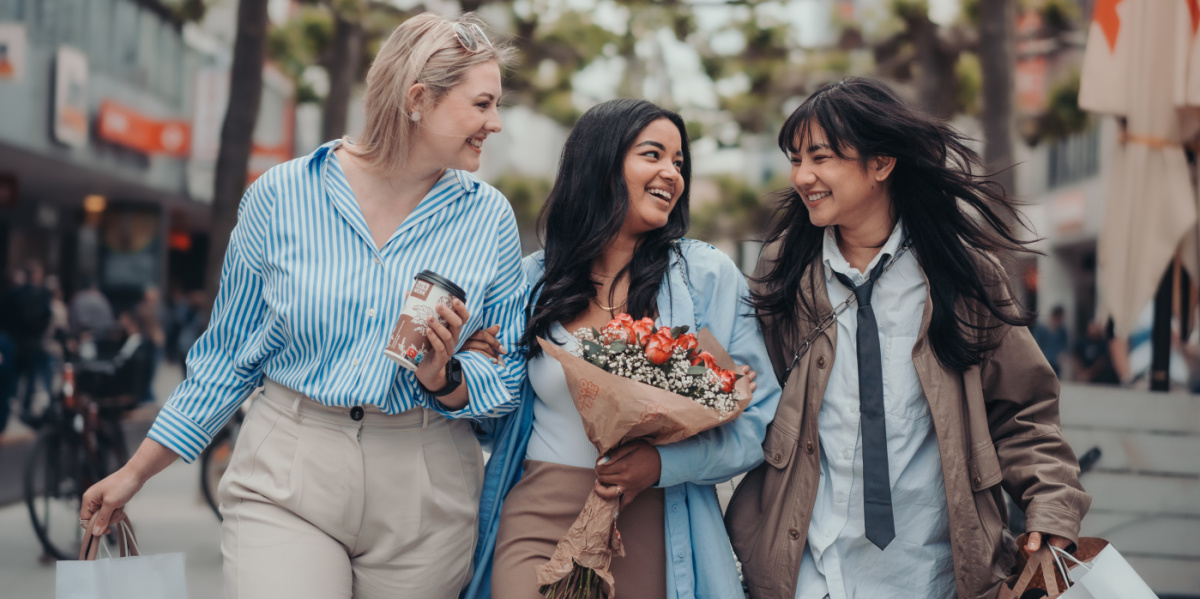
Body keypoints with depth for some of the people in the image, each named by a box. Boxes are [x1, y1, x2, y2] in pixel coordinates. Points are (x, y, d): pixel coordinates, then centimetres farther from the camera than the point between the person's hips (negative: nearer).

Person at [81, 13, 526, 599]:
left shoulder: (488, 218, 3)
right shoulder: (280, 197, -1)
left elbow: (509, 379, 6)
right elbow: (229, 354, 8)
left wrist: (444, 379, -16)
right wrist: (137, 470, 11)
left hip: (423, 490, 2)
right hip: (286, 476, -1)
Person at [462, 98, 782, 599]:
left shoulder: (709, 276, -1)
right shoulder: (534, 280, 5)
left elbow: (761, 420, -4)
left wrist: (664, 463, -18)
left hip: (650, 533, 0)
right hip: (538, 518, 1)